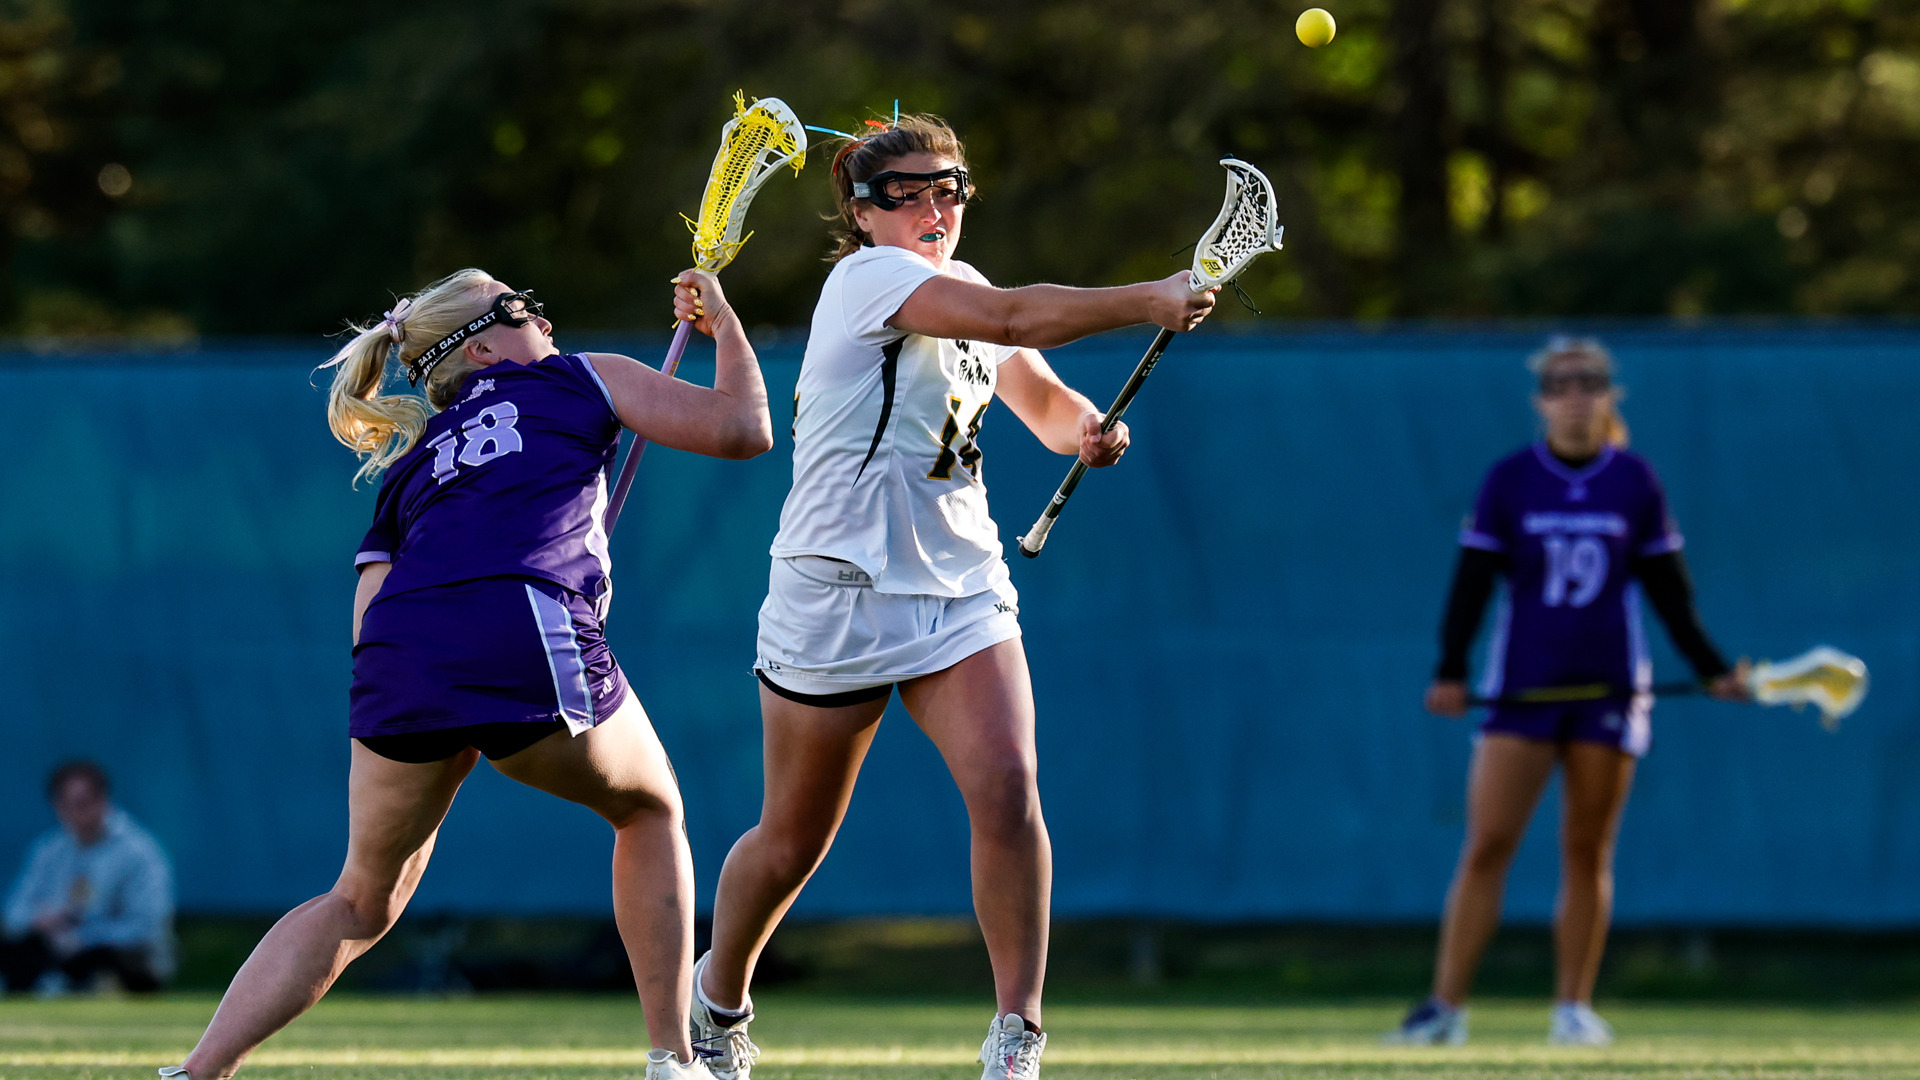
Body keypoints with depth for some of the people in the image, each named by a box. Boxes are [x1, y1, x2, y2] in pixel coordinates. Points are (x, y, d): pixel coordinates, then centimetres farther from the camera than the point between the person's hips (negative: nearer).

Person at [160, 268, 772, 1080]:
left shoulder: (408, 469, 33)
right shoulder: (576, 380, 23)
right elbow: (743, 427, 20)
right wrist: (722, 320, 37)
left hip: (395, 667, 4)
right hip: (529, 643, -4)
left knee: (361, 903, 20)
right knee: (650, 812, 26)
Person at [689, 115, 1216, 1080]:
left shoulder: (964, 292, 11)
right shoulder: (867, 279, -13)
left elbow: (1043, 400, 22)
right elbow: (1010, 320, -27)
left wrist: (1087, 427, -1)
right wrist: (1145, 302, -29)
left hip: (959, 592, 5)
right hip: (838, 594, -5)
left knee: (1006, 792, -18)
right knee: (793, 841, 8)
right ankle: (719, 996, 35)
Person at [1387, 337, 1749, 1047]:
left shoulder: (1635, 482, 5)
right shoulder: (1509, 481, 2)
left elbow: (1668, 590, 11)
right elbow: (1472, 580, 0)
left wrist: (1712, 670, 7)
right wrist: (1450, 672, -10)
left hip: (1610, 688, 1)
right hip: (1522, 686, -1)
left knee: (1588, 851, 3)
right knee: (1486, 846, -8)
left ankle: (1573, 1008, 10)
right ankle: (1445, 1007, -8)